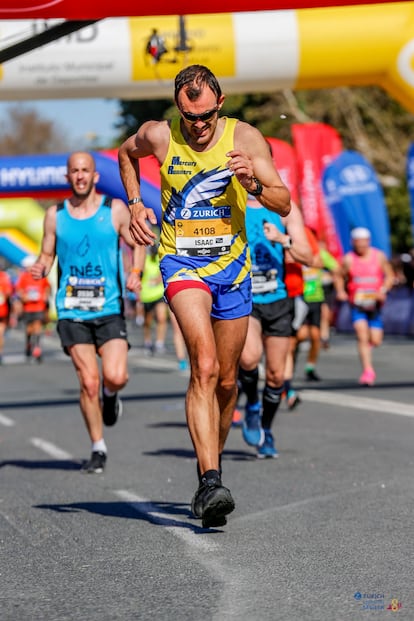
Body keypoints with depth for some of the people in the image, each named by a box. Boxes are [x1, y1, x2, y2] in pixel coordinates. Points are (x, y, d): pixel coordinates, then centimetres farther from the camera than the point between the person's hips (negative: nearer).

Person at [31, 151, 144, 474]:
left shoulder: (115, 209, 2)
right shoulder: (55, 215, 6)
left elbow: (138, 245, 10)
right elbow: (47, 255, 14)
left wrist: (135, 272, -8)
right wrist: (40, 267, -9)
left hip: (109, 308, -1)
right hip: (71, 310, 1)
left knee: (116, 377, -15)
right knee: (88, 382, -5)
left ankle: (110, 396, 23)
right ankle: (98, 450, 10)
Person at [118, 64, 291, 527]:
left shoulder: (245, 138, -8)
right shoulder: (158, 136, -8)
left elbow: (284, 205, -7)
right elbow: (126, 154, 17)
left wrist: (253, 184, -26)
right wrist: (135, 204, 5)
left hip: (232, 266, 2)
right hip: (181, 262, -2)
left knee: (225, 381, 11)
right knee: (204, 367, -24)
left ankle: (208, 472, 32)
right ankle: (211, 481, -30)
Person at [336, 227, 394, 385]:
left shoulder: (379, 256, 1)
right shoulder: (348, 259, -2)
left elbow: (389, 276, 7)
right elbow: (341, 277, 10)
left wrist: (383, 290, -10)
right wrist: (341, 291, -8)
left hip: (374, 303, 2)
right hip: (357, 303, -2)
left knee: (376, 341, 1)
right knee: (362, 335, -18)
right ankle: (368, 371, -18)